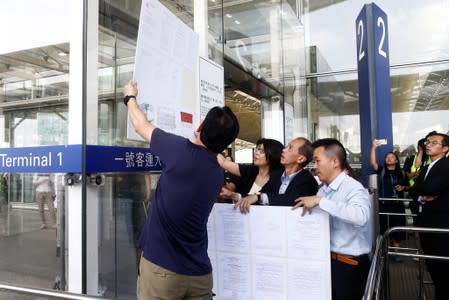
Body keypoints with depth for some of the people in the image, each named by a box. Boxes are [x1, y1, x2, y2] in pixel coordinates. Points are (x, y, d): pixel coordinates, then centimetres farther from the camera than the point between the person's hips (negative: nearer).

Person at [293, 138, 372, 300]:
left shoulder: (353, 188, -19)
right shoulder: (323, 189, 6)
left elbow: (360, 216, -37)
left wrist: (320, 201, -35)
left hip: (350, 264, -7)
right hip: (328, 259, 7)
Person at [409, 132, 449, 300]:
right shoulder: (425, 169, 16)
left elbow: (431, 188, -24)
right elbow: (412, 191, 10)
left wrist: (418, 188, -4)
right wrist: (421, 197, -11)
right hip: (426, 222, 8)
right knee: (431, 263, 18)